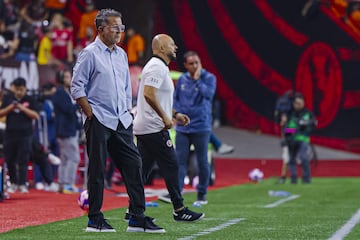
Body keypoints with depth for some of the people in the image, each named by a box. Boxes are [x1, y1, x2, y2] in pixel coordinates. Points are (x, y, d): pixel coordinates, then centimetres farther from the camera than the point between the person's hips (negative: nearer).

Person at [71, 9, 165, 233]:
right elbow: (77, 86, -7)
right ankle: (95, 220, 6)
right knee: (97, 170, -1)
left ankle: (138, 218, 5)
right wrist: (90, 114, -11)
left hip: (122, 121, 7)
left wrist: (128, 111, 14)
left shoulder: (121, 54, 16)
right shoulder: (90, 54, -5)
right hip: (99, 122, -7)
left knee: (134, 164, 2)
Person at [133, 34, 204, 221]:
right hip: (154, 128, -10)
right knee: (170, 166, -4)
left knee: (142, 169, 9)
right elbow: (148, 94, -25)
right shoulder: (157, 67, -12)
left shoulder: (159, 67, 21)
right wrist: (165, 117, -21)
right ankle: (179, 210, 2)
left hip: (143, 128, 10)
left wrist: (175, 114, 22)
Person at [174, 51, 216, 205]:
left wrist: (197, 79, -18)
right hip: (182, 128, 3)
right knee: (180, 160, -3)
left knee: (202, 162, 4)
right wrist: (177, 113, 2)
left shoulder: (208, 78, -3)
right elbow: (175, 98, 17)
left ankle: (202, 195, 13)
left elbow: (209, 94, -20)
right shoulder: (182, 80, 8)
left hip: (201, 127, -3)